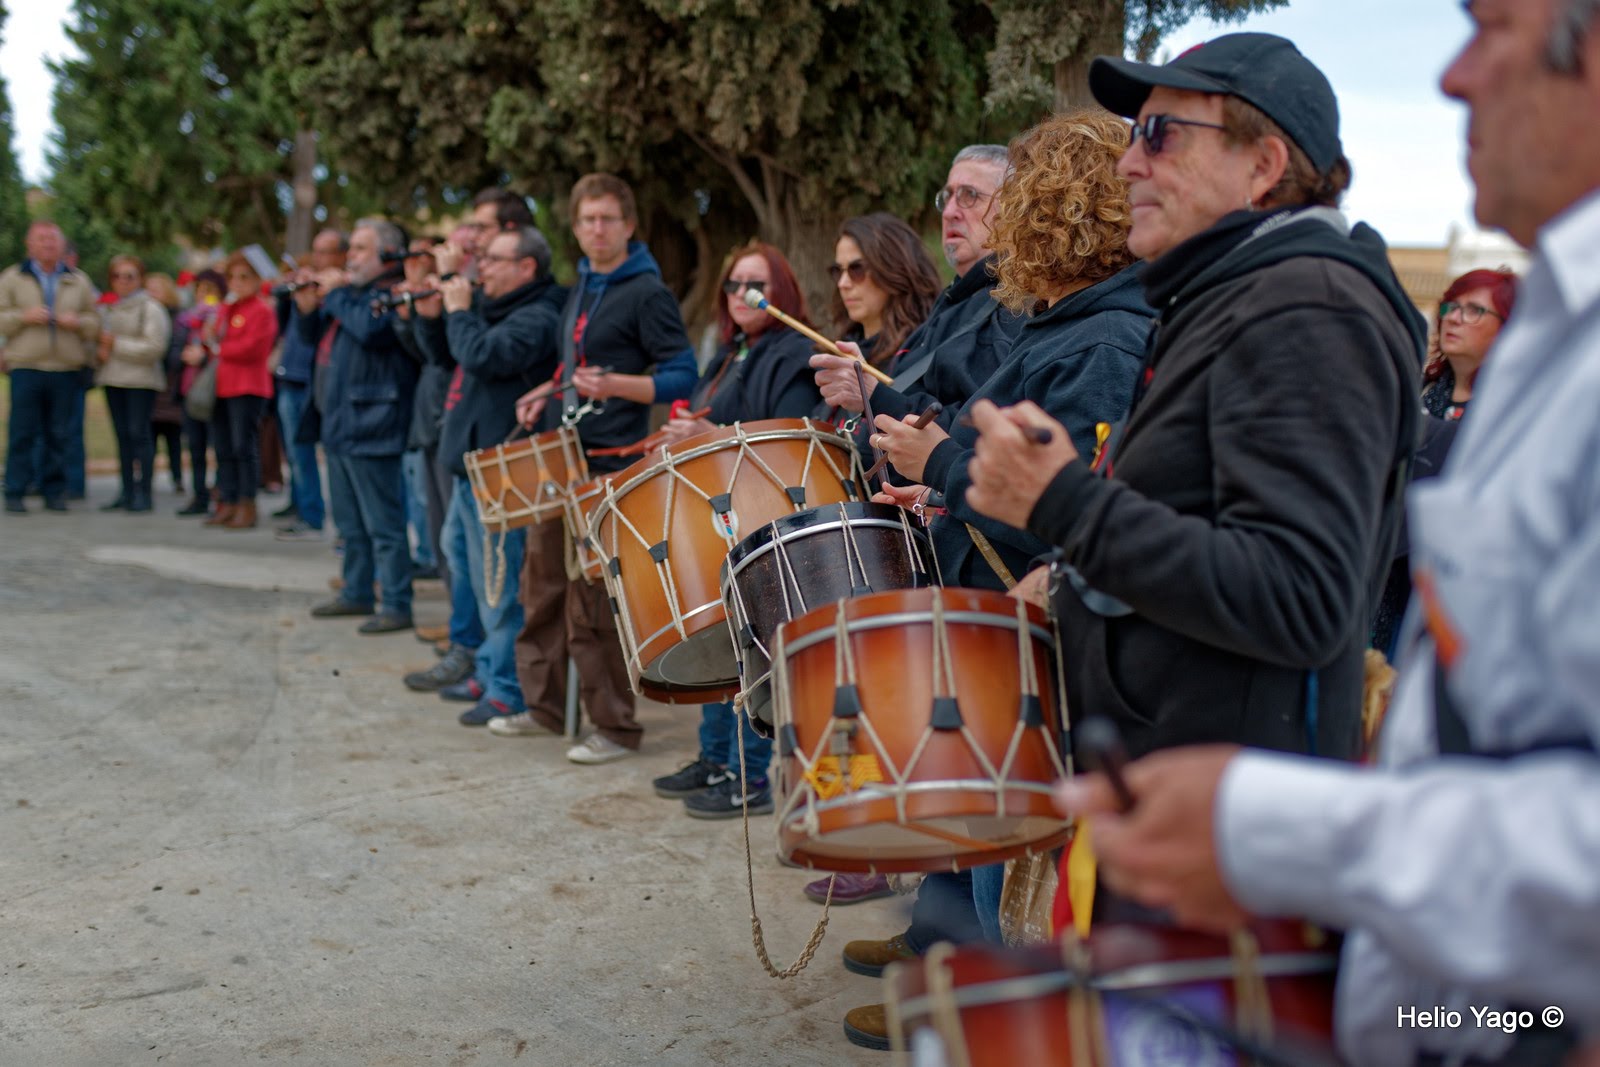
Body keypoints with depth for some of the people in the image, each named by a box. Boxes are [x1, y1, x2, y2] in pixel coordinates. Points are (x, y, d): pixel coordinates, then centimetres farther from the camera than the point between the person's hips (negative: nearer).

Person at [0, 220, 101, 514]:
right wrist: (24, 317, -13)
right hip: (26, 367, -2)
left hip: (66, 368, 2)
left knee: (58, 434, 3)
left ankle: (55, 492, 10)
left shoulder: (78, 281, 14)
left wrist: (77, 322, -9)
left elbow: (95, 323, 12)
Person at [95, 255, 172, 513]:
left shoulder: (151, 308, -5)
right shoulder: (108, 308, 15)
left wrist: (117, 345, -12)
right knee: (122, 435, 8)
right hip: (112, 380, 6)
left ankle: (143, 492, -3)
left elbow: (154, 347, -14)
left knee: (139, 433, -7)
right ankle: (127, 492, 13)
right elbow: (100, 336, 22)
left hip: (141, 379, -6)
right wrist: (101, 350, -2)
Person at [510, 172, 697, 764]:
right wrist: (546, 397, 11)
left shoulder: (647, 293, -9)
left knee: (592, 602, -5)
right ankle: (544, 703, 26)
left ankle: (615, 727, 6)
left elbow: (681, 377, -13)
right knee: (542, 586, 13)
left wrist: (614, 386, -27)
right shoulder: (580, 288, 15)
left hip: (609, 466, -8)